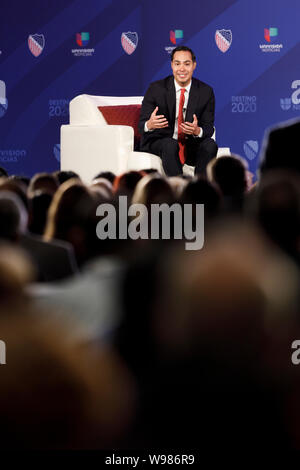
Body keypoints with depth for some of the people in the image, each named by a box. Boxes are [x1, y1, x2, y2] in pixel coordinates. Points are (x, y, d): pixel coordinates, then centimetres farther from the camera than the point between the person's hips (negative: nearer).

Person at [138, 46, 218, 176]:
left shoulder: (206, 91, 0)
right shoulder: (156, 89, -6)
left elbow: (208, 127, -1)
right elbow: (142, 125, -7)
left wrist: (197, 131, -27)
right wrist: (149, 125, -34)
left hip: (191, 145, 2)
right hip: (159, 141, -2)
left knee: (209, 144, -27)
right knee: (170, 144, -34)